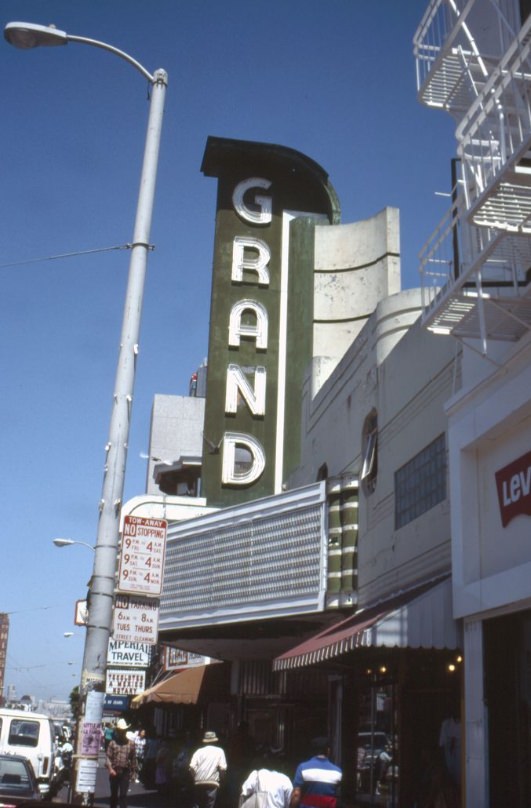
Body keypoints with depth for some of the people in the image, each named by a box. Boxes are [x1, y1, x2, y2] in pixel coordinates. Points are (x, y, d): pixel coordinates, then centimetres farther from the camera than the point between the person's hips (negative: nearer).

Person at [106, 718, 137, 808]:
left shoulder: (131, 743, 2)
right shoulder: (113, 743, 0)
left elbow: (133, 759, 6)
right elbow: (108, 756, -4)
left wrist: (133, 772, 6)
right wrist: (110, 768, -18)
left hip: (125, 772, -1)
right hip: (114, 772, 1)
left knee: (123, 795, -7)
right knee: (114, 794, 12)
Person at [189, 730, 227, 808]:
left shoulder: (199, 751, 8)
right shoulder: (219, 751, 7)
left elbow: (192, 767, -4)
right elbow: (223, 768, -4)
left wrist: (195, 777, 11)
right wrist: (219, 778, 13)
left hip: (198, 783, 2)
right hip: (212, 783, -2)